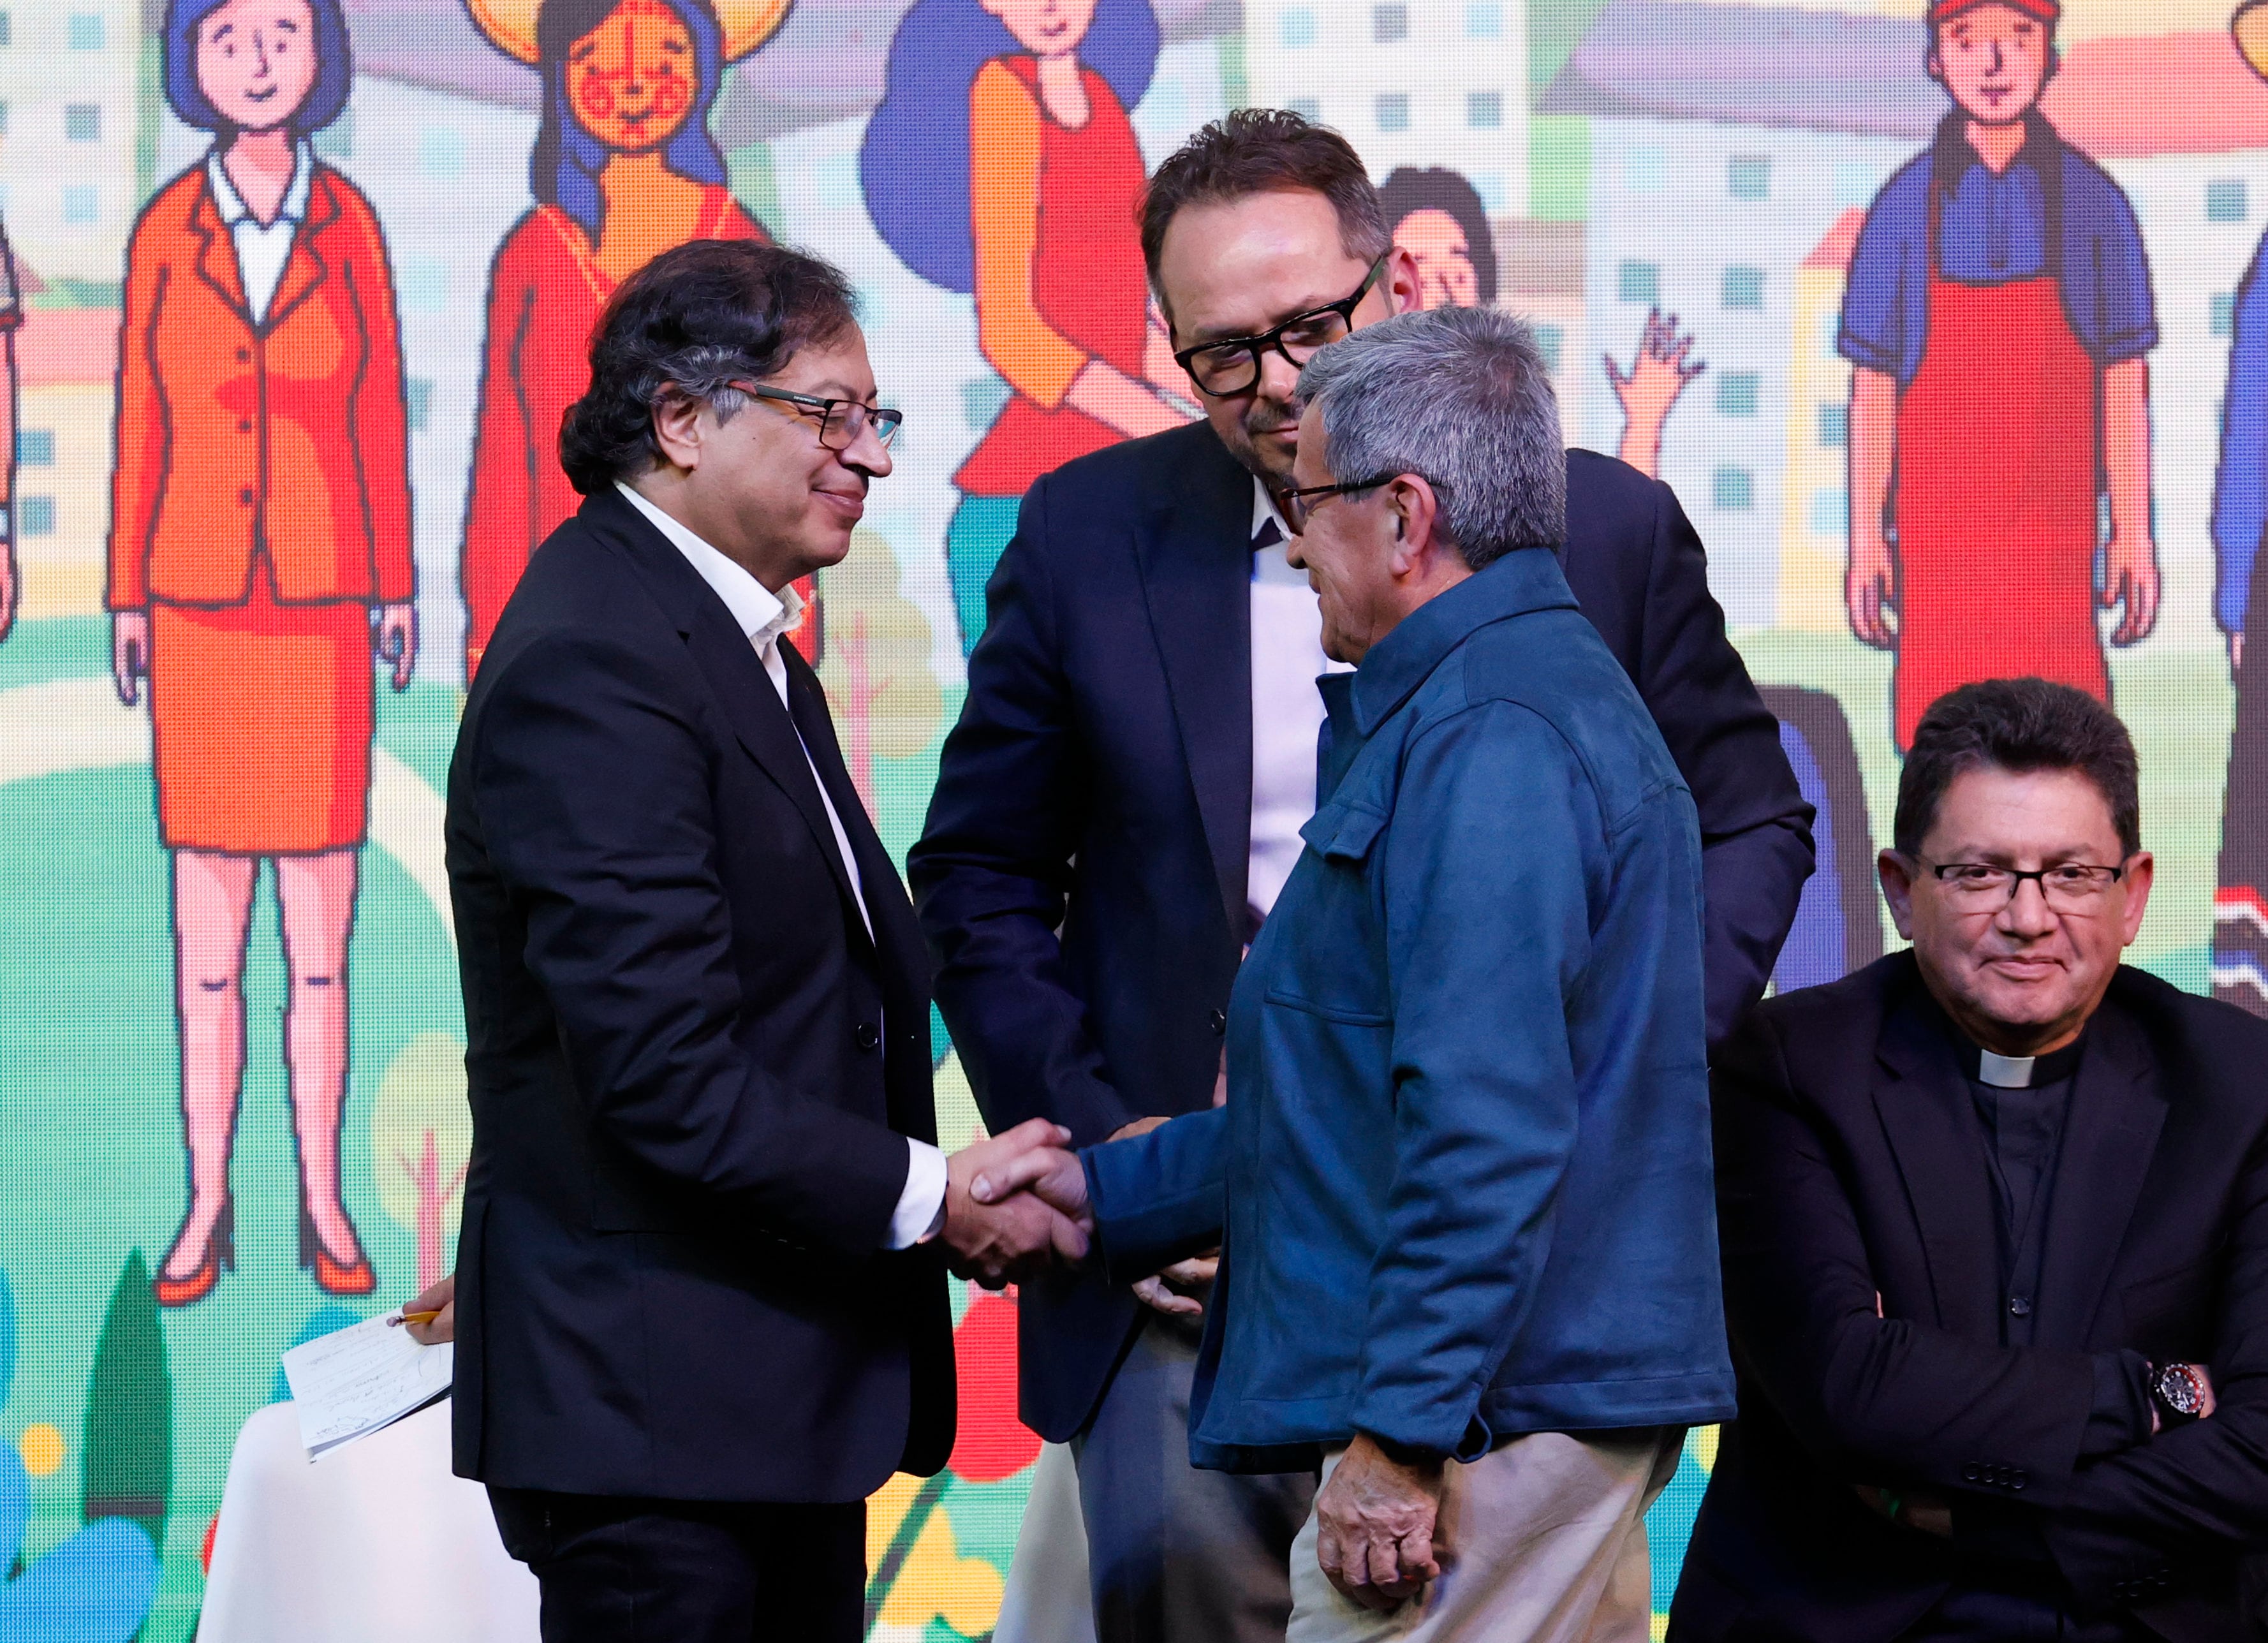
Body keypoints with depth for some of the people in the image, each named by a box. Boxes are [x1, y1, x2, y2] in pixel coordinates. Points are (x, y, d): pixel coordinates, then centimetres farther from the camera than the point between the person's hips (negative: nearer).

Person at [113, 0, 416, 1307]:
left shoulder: (348, 228, 1)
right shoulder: (165, 234, 0)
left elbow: (380, 413, 4)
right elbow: (142, 423, 4)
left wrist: (397, 586, 3)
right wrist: (127, 599, 2)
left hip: (320, 603, 0)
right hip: (199, 598, 0)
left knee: (322, 916, 2)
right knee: (206, 912, 3)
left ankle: (324, 1201, 10)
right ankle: (209, 1205, 9)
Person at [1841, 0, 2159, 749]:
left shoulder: (2092, 204, 1)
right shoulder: (1905, 207, 1)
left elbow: (2124, 384, 3)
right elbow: (1871, 386, 4)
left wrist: (2134, 533, 0)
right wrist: (1865, 538, 2)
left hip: (2054, 530, 0)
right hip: (1938, 533, 1)